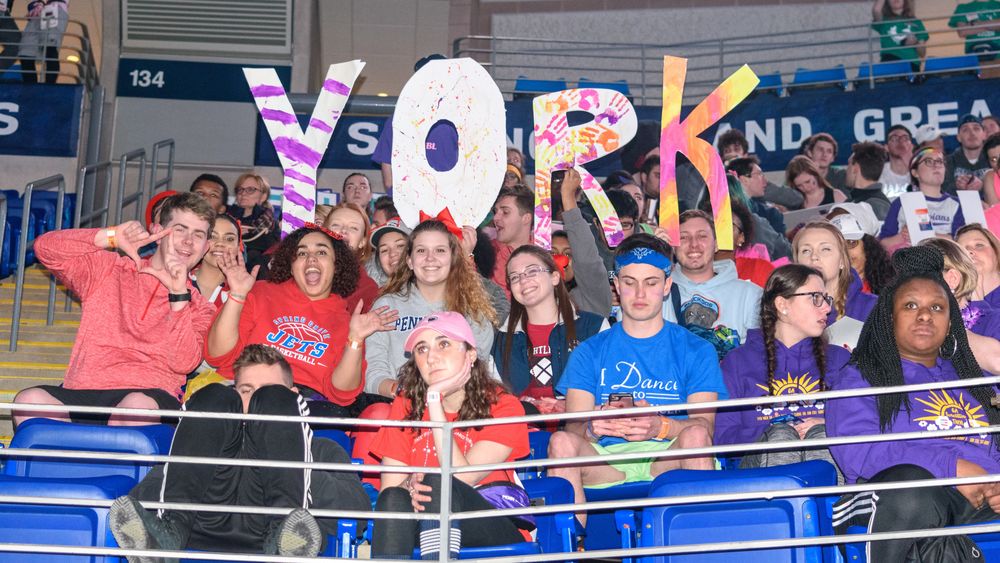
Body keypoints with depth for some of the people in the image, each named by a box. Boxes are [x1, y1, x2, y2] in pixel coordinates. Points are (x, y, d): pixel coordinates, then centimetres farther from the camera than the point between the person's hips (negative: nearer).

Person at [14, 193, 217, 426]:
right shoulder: (109, 270, 20)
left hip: (150, 396, -1)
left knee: (138, 406, -39)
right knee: (29, 400, -30)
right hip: (81, 393, 2)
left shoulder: (199, 308, 16)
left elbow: (183, 363, -2)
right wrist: (110, 237, -3)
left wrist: (178, 294, -9)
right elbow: (45, 247, 8)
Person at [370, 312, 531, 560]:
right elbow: (388, 490, 1)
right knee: (394, 500, -30)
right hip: (425, 528, 3)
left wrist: (435, 401, -15)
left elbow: (461, 478, -16)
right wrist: (407, 487, -24)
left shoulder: (503, 406, -4)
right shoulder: (405, 405, 7)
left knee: (438, 482, -31)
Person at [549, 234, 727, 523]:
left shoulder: (696, 351, 13)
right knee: (562, 441, -28)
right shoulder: (590, 352, 16)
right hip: (605, 462, 1)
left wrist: (660, 426, -25)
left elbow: (703, 425, -1)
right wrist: (593, 427, -22)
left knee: (695, 435, -32)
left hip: (669, 460, -1)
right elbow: (573, 425, 5)